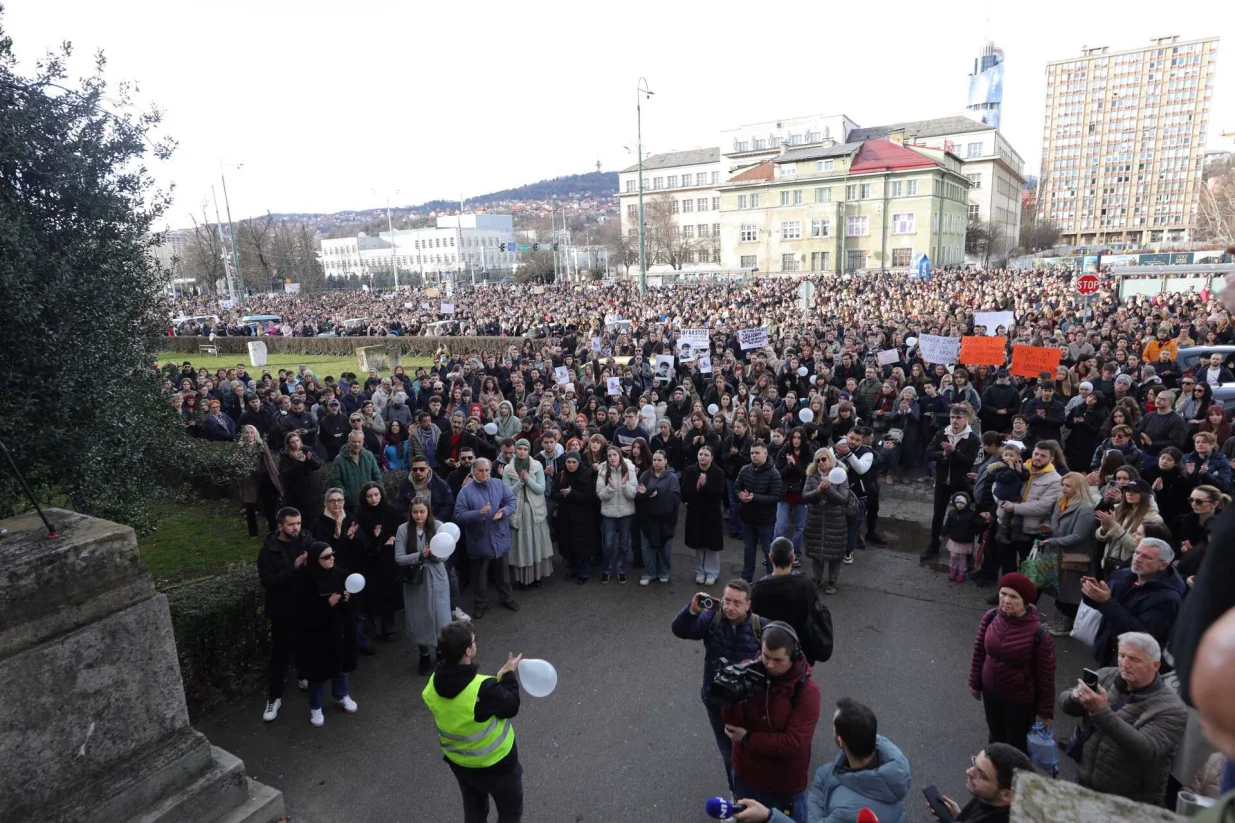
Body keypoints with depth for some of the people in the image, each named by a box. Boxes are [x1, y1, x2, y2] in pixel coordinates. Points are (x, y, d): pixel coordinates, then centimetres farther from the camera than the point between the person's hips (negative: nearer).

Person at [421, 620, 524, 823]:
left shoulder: (433, 684, -17)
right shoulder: (484, 689, -37)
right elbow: (510, 708, -18)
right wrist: (509, 675, -8)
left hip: (458, 762, 6)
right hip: (496, 764, -5)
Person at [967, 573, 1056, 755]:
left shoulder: (1039, 634, -27)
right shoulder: (990, 618, -15)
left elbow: (1046, 676, -15)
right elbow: (979, 651, 0)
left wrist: (1045, 711, -6)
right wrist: (975, 682, 10)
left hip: (1021, 699, -4)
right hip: (990, 691, 4)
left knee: (1017, 744, 17)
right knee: (995, 737, 25)